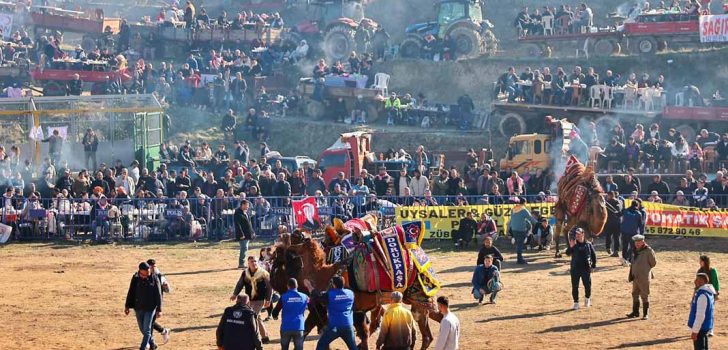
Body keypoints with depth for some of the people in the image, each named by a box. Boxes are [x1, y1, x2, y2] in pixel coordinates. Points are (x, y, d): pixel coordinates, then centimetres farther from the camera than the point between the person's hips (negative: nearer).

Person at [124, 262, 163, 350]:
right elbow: (131, 293, 6)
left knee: (146, 330, -7)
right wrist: (127, 306, 7)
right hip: (138, 308, 4)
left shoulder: (154, 279, -10)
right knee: (142, 329, 15)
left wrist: (159, 310, -9)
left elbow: (158, 295, -7)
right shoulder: (135, 278, -3)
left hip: (150, 309, -4)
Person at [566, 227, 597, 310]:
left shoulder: (588, 244, 2)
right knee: (575, 286, 2)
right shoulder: (574, 245, -1)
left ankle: (587, 298, 30)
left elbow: (593, 255, 10)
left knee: (587, 285, 4)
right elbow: (568, 253, -15)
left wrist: (593, 266, 6)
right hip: (575, 268, 0)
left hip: (586, 269, 0)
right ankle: (576, 302, 12)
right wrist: (571, 247, -33)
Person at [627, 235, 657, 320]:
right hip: (635, 277, 8)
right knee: (635, 294, 16)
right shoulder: (635, 251, 11)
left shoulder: (648, 251, -12)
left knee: (645, 295, -2)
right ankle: (635, 312, 29)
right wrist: (631, 275, 12)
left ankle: (646, 314, 5)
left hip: (644, 277, -8)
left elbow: (653, 262, -6)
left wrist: (646, 268, 6)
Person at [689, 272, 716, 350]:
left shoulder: (702, 295, -22)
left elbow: (700, 315, -26)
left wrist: (695, 331, -23)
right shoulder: (708, 293, 10)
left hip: (700, 328, -10)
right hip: (705, 327, 10)